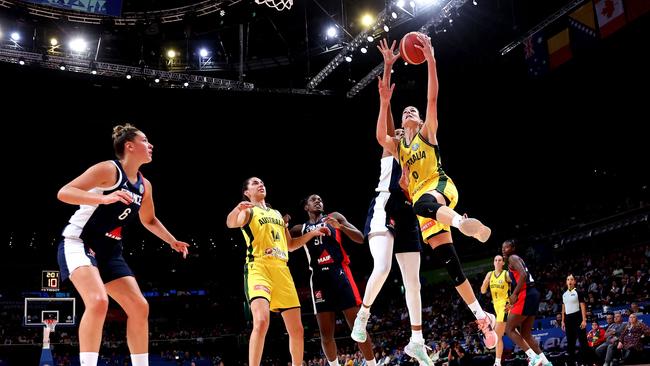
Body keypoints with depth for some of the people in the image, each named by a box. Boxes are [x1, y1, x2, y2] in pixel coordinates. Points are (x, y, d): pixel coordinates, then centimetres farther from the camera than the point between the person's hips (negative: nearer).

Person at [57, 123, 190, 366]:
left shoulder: (144, 185, 10)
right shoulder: (109, 169, -14)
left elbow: (149, 220, 27)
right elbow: (63, 193, -23)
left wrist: (173, 242, 18)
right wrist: (104, 198, -36)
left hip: (109, 251, 8)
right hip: (78, 243, -8)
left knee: (139, 307, 2)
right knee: (98, 301, -31)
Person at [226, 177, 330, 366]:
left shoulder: (277, 214, 26)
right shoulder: (248, 210, 7)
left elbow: (290, 244, 33)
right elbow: (231, 223, -17)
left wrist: (312, 233, 23)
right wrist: (237, 208, -38)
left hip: (282, 269, 6)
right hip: (259, 267, -6)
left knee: (297, 329, 6)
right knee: (261, 321, -28)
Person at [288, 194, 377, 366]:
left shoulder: (334, 217, 13)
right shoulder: (300, 229, 18)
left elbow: (360, 238, 6)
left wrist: (340, 226, -10)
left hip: (339, 272, -2)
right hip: (319, 278, 2)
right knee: (326, 334, 1)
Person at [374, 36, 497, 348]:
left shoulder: (428, 132, 13)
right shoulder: (397, 145, 20)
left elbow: (433, 98, -1)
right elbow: (380, 137, -3)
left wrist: (430, 60, -7)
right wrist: (384, 102, -9)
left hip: (440, 186, -4)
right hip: (422, 201, 4)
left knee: (423, 204, -42)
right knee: (450, 263, -5)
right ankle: (482, 317, -3)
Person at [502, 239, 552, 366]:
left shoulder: (513, 258, -4)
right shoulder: (516, 259, 26)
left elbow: (523, 275, -21)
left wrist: (514, 294, -19)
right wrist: (514, 303, 27)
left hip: (526, 295, -10)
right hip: (531, 294, 10)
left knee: (509, 329, -5)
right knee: (526, 334, 13)